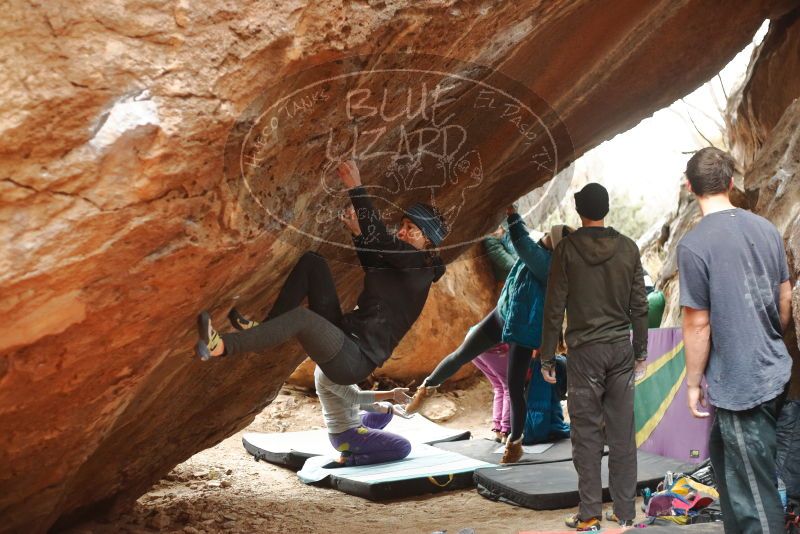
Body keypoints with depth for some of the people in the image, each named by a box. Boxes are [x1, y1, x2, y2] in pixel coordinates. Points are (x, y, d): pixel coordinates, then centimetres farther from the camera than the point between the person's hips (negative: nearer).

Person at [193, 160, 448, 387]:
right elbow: (375, 269, 39)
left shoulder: (418, 267, -8)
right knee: (312, 261, 4)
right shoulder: (402, 265, 16)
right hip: (342, 336, 9)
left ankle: (221, 346, -35)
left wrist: (356, 188, -19)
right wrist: (358, 233, 28)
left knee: (302, 316, -37)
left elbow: (380, 240, -22)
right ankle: (264, 329, -4)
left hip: (354, 362, -9)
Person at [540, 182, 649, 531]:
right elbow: (639, 305, 5)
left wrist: (547, 357, 0)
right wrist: (641, 351, 13)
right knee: (622, 433, 7)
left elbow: (554, 308, -6)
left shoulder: (567, 249, -5)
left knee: (586, 433, 2)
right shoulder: (628, 248, 3)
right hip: (621, 348, 3)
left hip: (584, 350, -3)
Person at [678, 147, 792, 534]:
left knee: (756, 492, 3)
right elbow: (786, 300, 11)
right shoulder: (766, 229, 3)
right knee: (722, 455, 25)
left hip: (740, 383, -7)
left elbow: (698, 324, -14)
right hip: (776, 372, 7)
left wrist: (693, 383, -3)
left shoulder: (693, 245, -16)